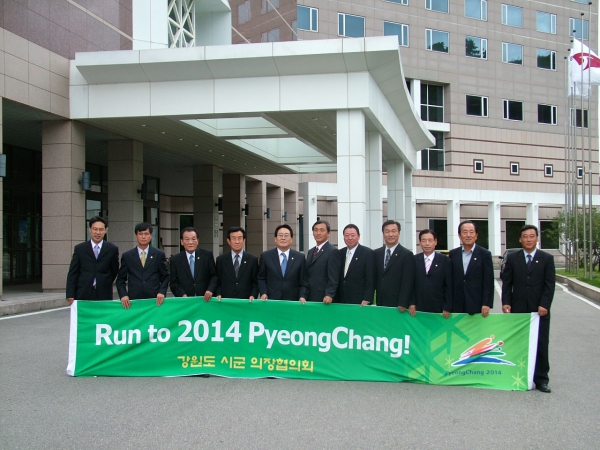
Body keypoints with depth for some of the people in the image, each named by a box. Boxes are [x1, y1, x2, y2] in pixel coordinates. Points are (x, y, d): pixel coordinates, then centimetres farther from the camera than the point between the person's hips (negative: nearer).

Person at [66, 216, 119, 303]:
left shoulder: (112, 249, 5)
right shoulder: (79, 248, 6)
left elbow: (114, 271, 14)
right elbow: (72, 274, 4)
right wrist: (70, 295, -3)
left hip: (104, 295, 0)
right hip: (83, 295, 0)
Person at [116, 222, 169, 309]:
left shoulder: (159, 254, 6)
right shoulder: (127, 256, 7)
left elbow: (165, 277, 9)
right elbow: (121, 279, 8)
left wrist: (162, 292, -7)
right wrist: (123, 295, -7)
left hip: (154, 300, 0)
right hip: (133, 300, 0)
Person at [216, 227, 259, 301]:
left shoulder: (253, 260, 4)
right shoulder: (221, 259, 6)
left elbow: (256, 282, 5)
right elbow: (217, 282, 9)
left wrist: (253, 296, -9)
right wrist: (218, 294, -7)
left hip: (246, 301, 0)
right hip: (226, 301, 0)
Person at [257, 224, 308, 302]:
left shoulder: (300, 257, 4)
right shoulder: (265, 256, 4)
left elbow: (303, 282, 6)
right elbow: (261, 278, 11)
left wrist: (302, 296, -9)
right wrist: (263, 293, -4)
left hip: (292, 301, 0)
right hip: (271, 300, 0)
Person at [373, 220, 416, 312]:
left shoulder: (407, 255, -4)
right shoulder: (376, 253, 10)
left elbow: (407, 282, -8)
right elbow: (374, 278, 11)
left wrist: (403, 304, -13)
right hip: (380, 303, 4)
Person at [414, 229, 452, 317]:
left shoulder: (445, 261, 1)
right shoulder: (414, 260, 6)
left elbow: (449, 287, 0)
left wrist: (447, 308, -5)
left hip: (438, 308, -1)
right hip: (418, 308, 1)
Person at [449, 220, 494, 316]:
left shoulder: (485, 254, 0)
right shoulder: (453, 254, 7)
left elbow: (488, 282, -3)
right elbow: (450, 280, 10)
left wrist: (487, 304, -9)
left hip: (477, 304, -2)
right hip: (457, 306, 2)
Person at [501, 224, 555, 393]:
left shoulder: (547, 258, 4)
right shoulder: (512, 258, 7)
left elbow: (550, 284, -1)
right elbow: (506, 282, 6)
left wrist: (544, 305, -11)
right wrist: (506, 302, -5)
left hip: (540, 310, -1)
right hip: (518, 309, 1)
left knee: (541, 345, 3)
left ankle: (541, 379, 10)